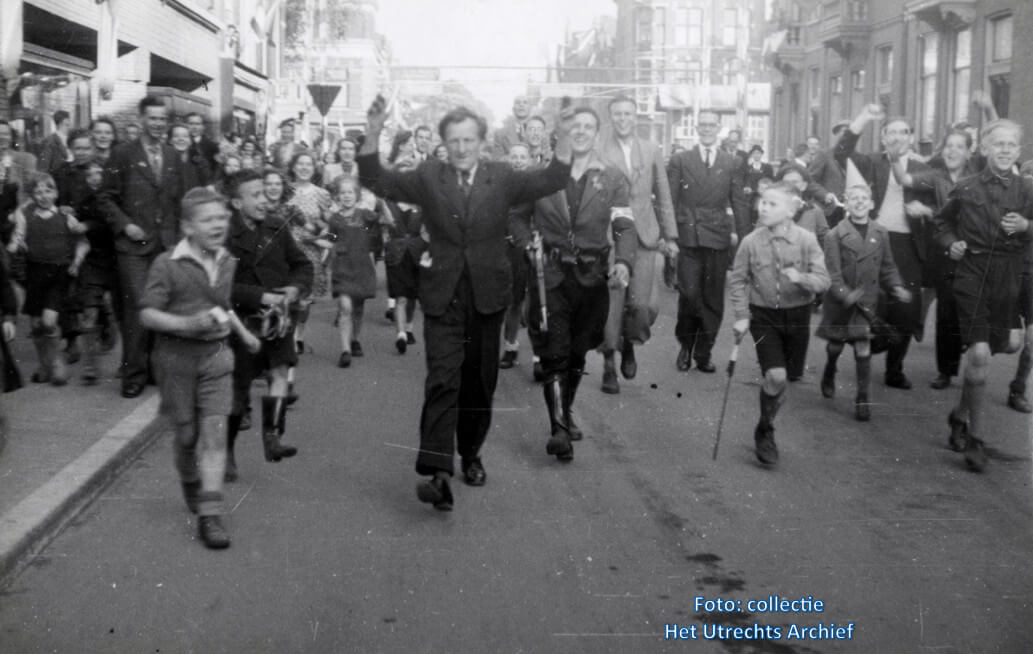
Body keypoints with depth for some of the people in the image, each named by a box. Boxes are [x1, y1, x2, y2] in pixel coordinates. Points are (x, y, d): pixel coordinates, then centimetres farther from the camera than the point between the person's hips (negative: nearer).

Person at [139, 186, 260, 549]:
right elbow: (147, 314, -12)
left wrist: (242, 332, 13)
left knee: (214, 433, -5)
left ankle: (210, 515, -4)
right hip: (176, 357, -3)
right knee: (186, 434, 9)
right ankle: (191, 487, 38)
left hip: (216, 355, 3)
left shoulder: (228, 263, 6)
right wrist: (188, 324, -25)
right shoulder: (167, 264, -11)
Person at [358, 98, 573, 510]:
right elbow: (378, 182, -3)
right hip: (443, 296, -2)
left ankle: (471, 455, 31)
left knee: (479, 382, 13)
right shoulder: (428, 179, 2)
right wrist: (373, 136, -19)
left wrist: (564, 142, -25)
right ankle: (437, 472, -19)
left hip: (487, 294, 2)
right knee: (443, 381, -13)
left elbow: (549, 182, -7)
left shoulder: (502, 178, 3)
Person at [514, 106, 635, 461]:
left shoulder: (613, 179, 4)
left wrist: (623, 262, -20)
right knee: (555, 352, -9)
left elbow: (625, 227, -3)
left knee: (577, 352, 13)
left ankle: (566, 412, 33)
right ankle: (558, 429, -8)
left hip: (591, 276, 1)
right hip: (551, 274, -1)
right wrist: (527, 243, -6)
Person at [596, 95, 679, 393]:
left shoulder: (652, 151, 11)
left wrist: (670, 236, 9)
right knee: (611, 304, -2)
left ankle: (629, 344, 25)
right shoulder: (597, 151, 0)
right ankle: (609, 362, 13)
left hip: (645, 236, 2)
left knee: (644, 305, -4)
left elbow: (664, 197, 13)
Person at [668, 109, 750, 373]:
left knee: (713, 300, 5)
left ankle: (703, 353, 18)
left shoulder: (734, 163, 9)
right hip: (688, 237, -1)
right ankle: (685, 345, 15)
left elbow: (739, 204, 7)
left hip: (719, 239, 1)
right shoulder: (680, 160, 6)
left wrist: (744, 239, 1)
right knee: (689, 295, -8)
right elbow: (670, 201, 3)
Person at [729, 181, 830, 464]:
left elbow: (823, 280, -11)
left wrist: (801, 278, -30)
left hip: (797, 315, 1)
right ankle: (765, 432, 8)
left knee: (779, 377, 11)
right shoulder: (751, 242, -9)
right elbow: (737, 281, 0)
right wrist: (741, 317, -6)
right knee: (775, 376, -14)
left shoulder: (806, 240, -10)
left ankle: (766, 429, 34)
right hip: (763, 316, -1)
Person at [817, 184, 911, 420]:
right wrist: (844, 294, -27)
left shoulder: (880, 233, 3)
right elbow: (832, 270, -14)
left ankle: (862, 398, 2)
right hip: (839, 302, -1)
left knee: (863, 350, -6)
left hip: (866, 300, 1)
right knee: (835, 345, 15)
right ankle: (829, 375, 46)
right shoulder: (836, 235, -9)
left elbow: (887, 266, 10)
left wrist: (896, 286, -6)